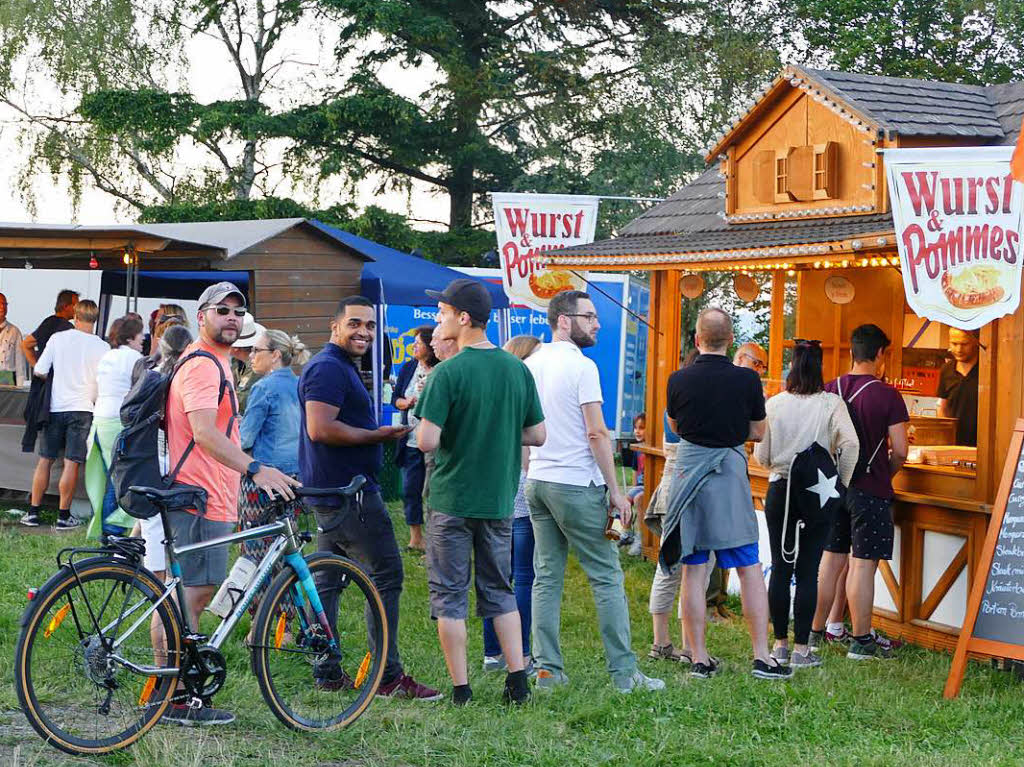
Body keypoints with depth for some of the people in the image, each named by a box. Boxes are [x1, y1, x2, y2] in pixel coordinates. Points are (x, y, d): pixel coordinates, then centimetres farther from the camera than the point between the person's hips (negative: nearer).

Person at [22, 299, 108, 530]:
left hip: (56, 406, 2)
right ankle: (63, 515, 2)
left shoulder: (58, 338, -2)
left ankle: (33, 512, 13)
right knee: (71, 463, 0)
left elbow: (39, 371, -1)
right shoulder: (101, 347, -5)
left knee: (45, 460, 10)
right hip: (82, 408, -2)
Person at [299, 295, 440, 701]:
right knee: (386, 576, -9)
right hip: (349, 493, -11)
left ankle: (327, 673, 16)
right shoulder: (330, 367, -15)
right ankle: (388, 676, -9)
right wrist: (378, 435, -17)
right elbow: (320, 428, -25)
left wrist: (380, 433, 17)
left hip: (331, 492, 11)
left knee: (327, 580, 11)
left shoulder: (339, 367, 20)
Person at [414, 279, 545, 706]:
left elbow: (427, 442, -20)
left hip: (452, 499, -5)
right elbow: (537, 436, 6)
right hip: (500, 498, 5)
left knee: (449, 594, 5)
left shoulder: (449, 373, -15)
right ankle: (518, 681, 9)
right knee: (499, 591, 16)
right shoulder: (517, 370, 1)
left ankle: (460, 689, 6)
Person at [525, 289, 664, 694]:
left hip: (537, 482, 7)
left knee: (546, 577, 10)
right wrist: (615, 491, -12)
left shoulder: (530, 365, 10)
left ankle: (547, 669, 9)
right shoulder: (581, 366, -12)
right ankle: (624, 673, -1)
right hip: (577, 485, -7)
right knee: (607, 577, -1)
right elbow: (597, 434, -15)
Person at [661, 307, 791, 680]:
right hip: (730, 473, -1)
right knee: (750, 568, 5)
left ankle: (699, 659, 7)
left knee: (692, 569, 6)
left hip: (689, 468, 1)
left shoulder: (679, 380, -4)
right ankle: (762, 657, 1)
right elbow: (758, 433, 4)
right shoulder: (747, 379, -7)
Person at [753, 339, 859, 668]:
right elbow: (850, 443, -18)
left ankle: (780, 644, 15)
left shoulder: (774, 404, -2)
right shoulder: (831, 403, -6)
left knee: (780, 568, 9)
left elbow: (761, 455, -1)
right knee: (808, 571, 3)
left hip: (780, 491, 1)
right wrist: (842, 481, -3)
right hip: (819, 493, -1)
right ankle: (801, 648, 4)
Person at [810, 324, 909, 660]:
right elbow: (899, 451, -11)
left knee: (829, 561, 13)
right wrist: (884, 475, 7)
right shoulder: (887, 395, -10)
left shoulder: (829, 390, 3)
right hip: (870, 490, -5)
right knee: (863, 565, -1)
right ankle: (861, 642, 4)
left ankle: (815, 633, 18)